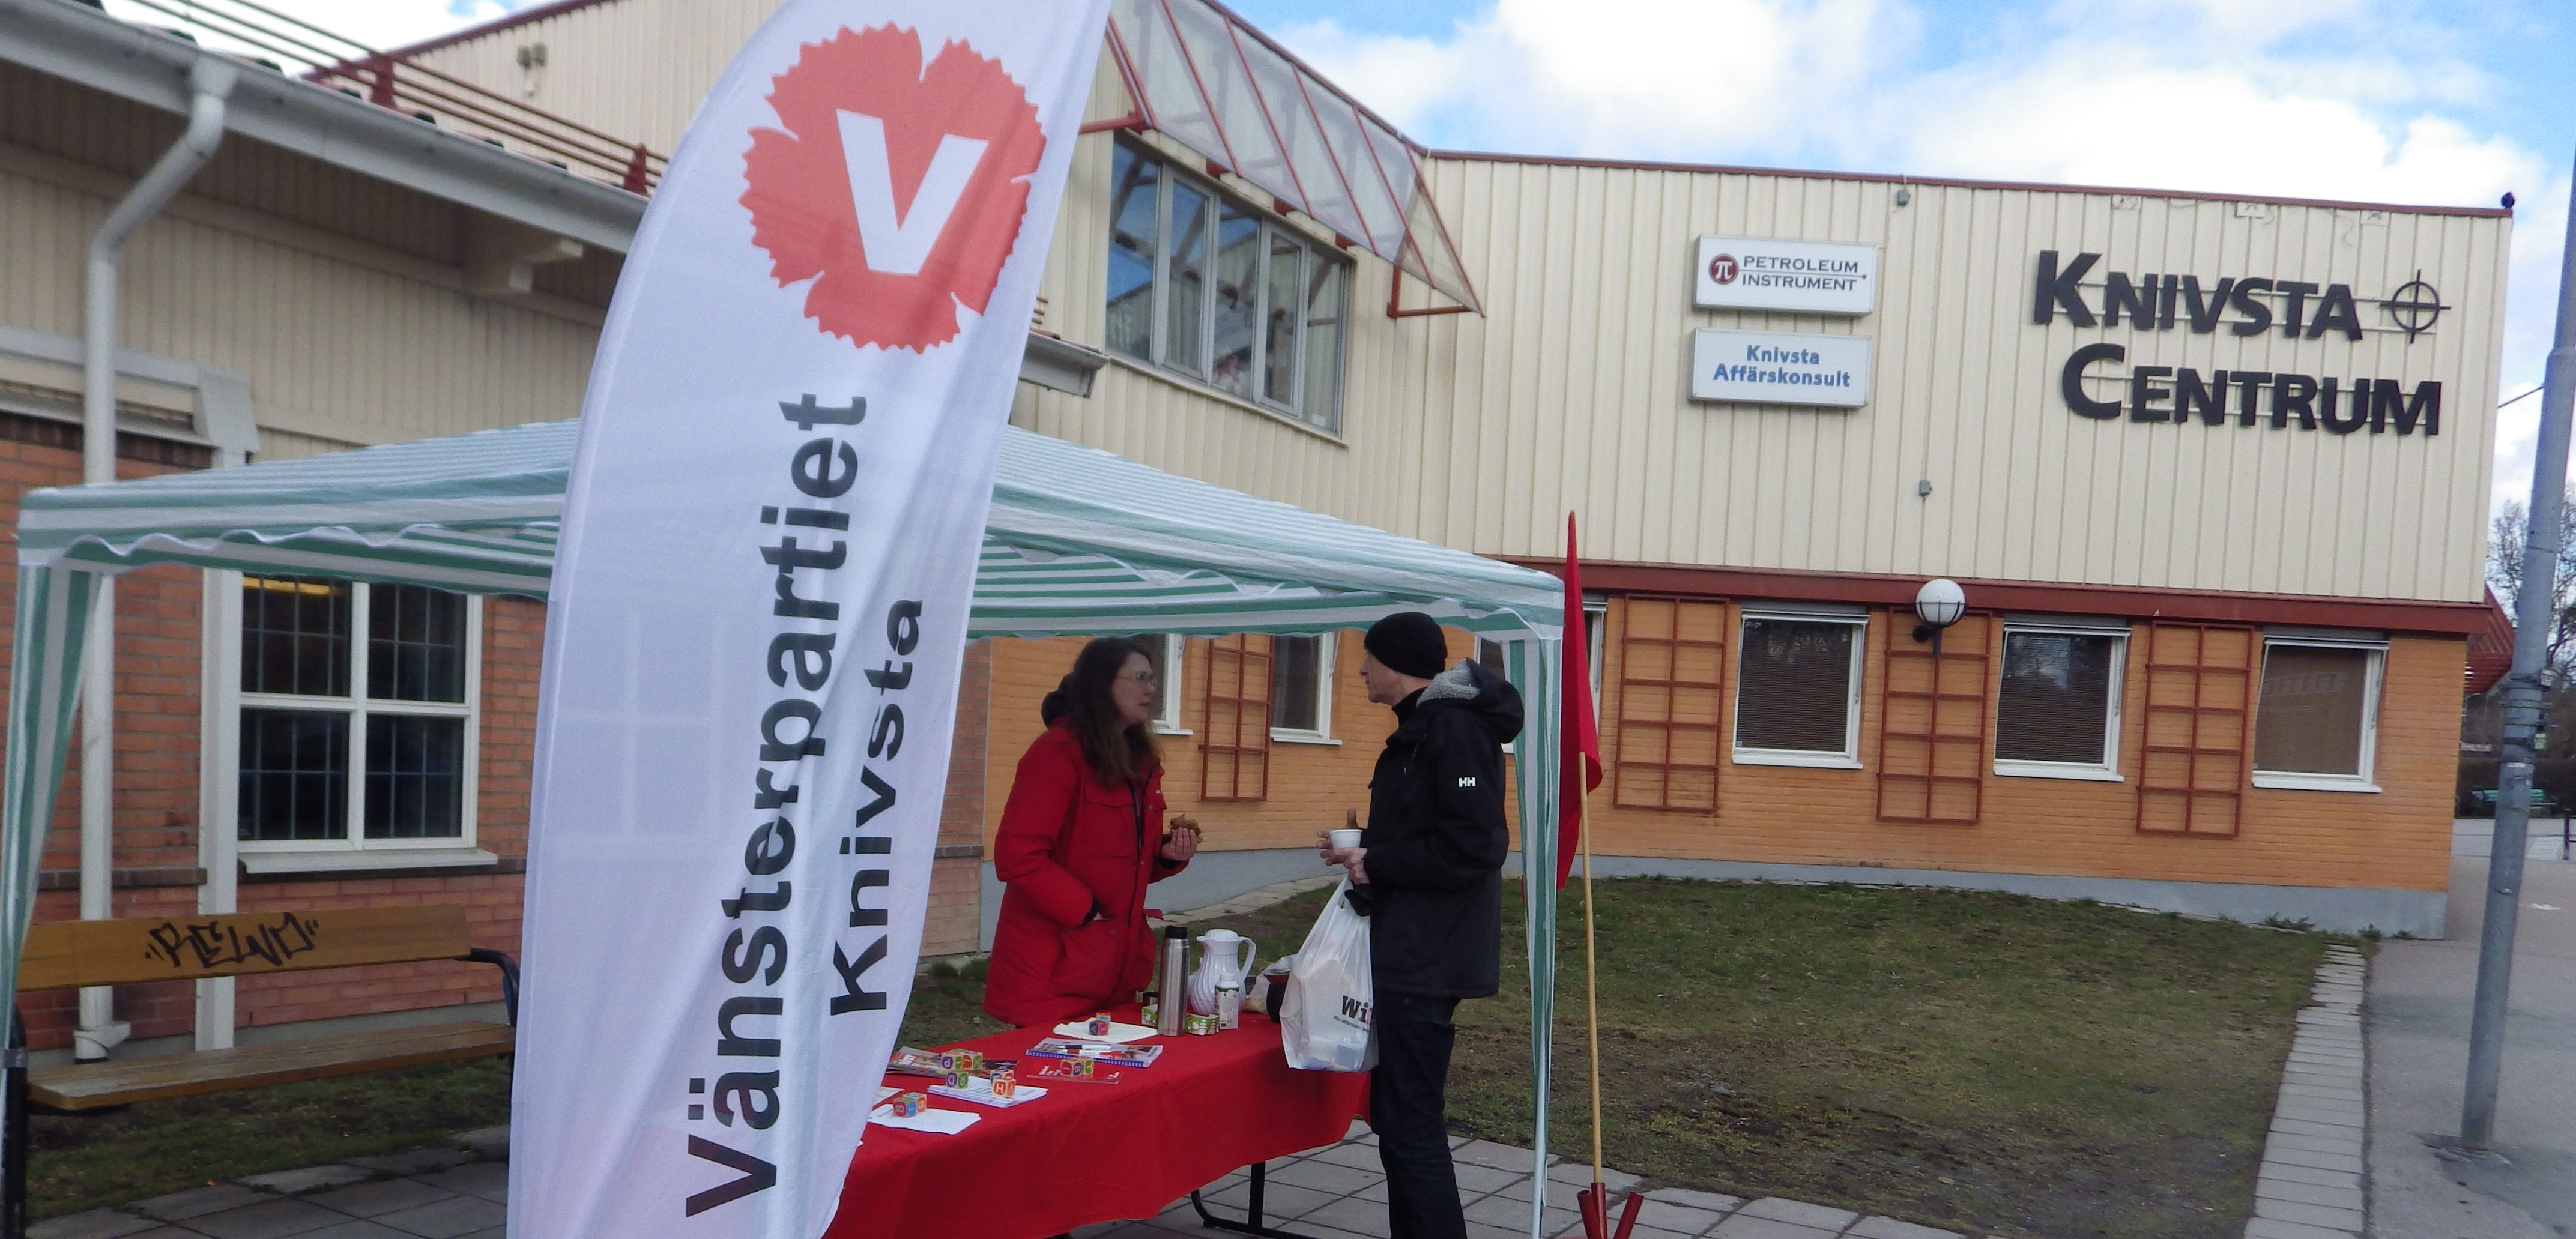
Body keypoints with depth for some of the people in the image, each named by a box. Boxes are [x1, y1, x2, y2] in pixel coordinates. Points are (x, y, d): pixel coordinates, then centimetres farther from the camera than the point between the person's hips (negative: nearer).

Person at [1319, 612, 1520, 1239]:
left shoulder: (1455, 730, -17)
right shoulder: (1423, 726, 15)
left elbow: (1470, 849, -25)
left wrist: (1375, 863, -16)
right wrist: (1363, 853, 6)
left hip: (1427, 963, -11)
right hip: (1407, 955, 11)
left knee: (1411, 1122, -7)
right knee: (1396, 1112, 18)